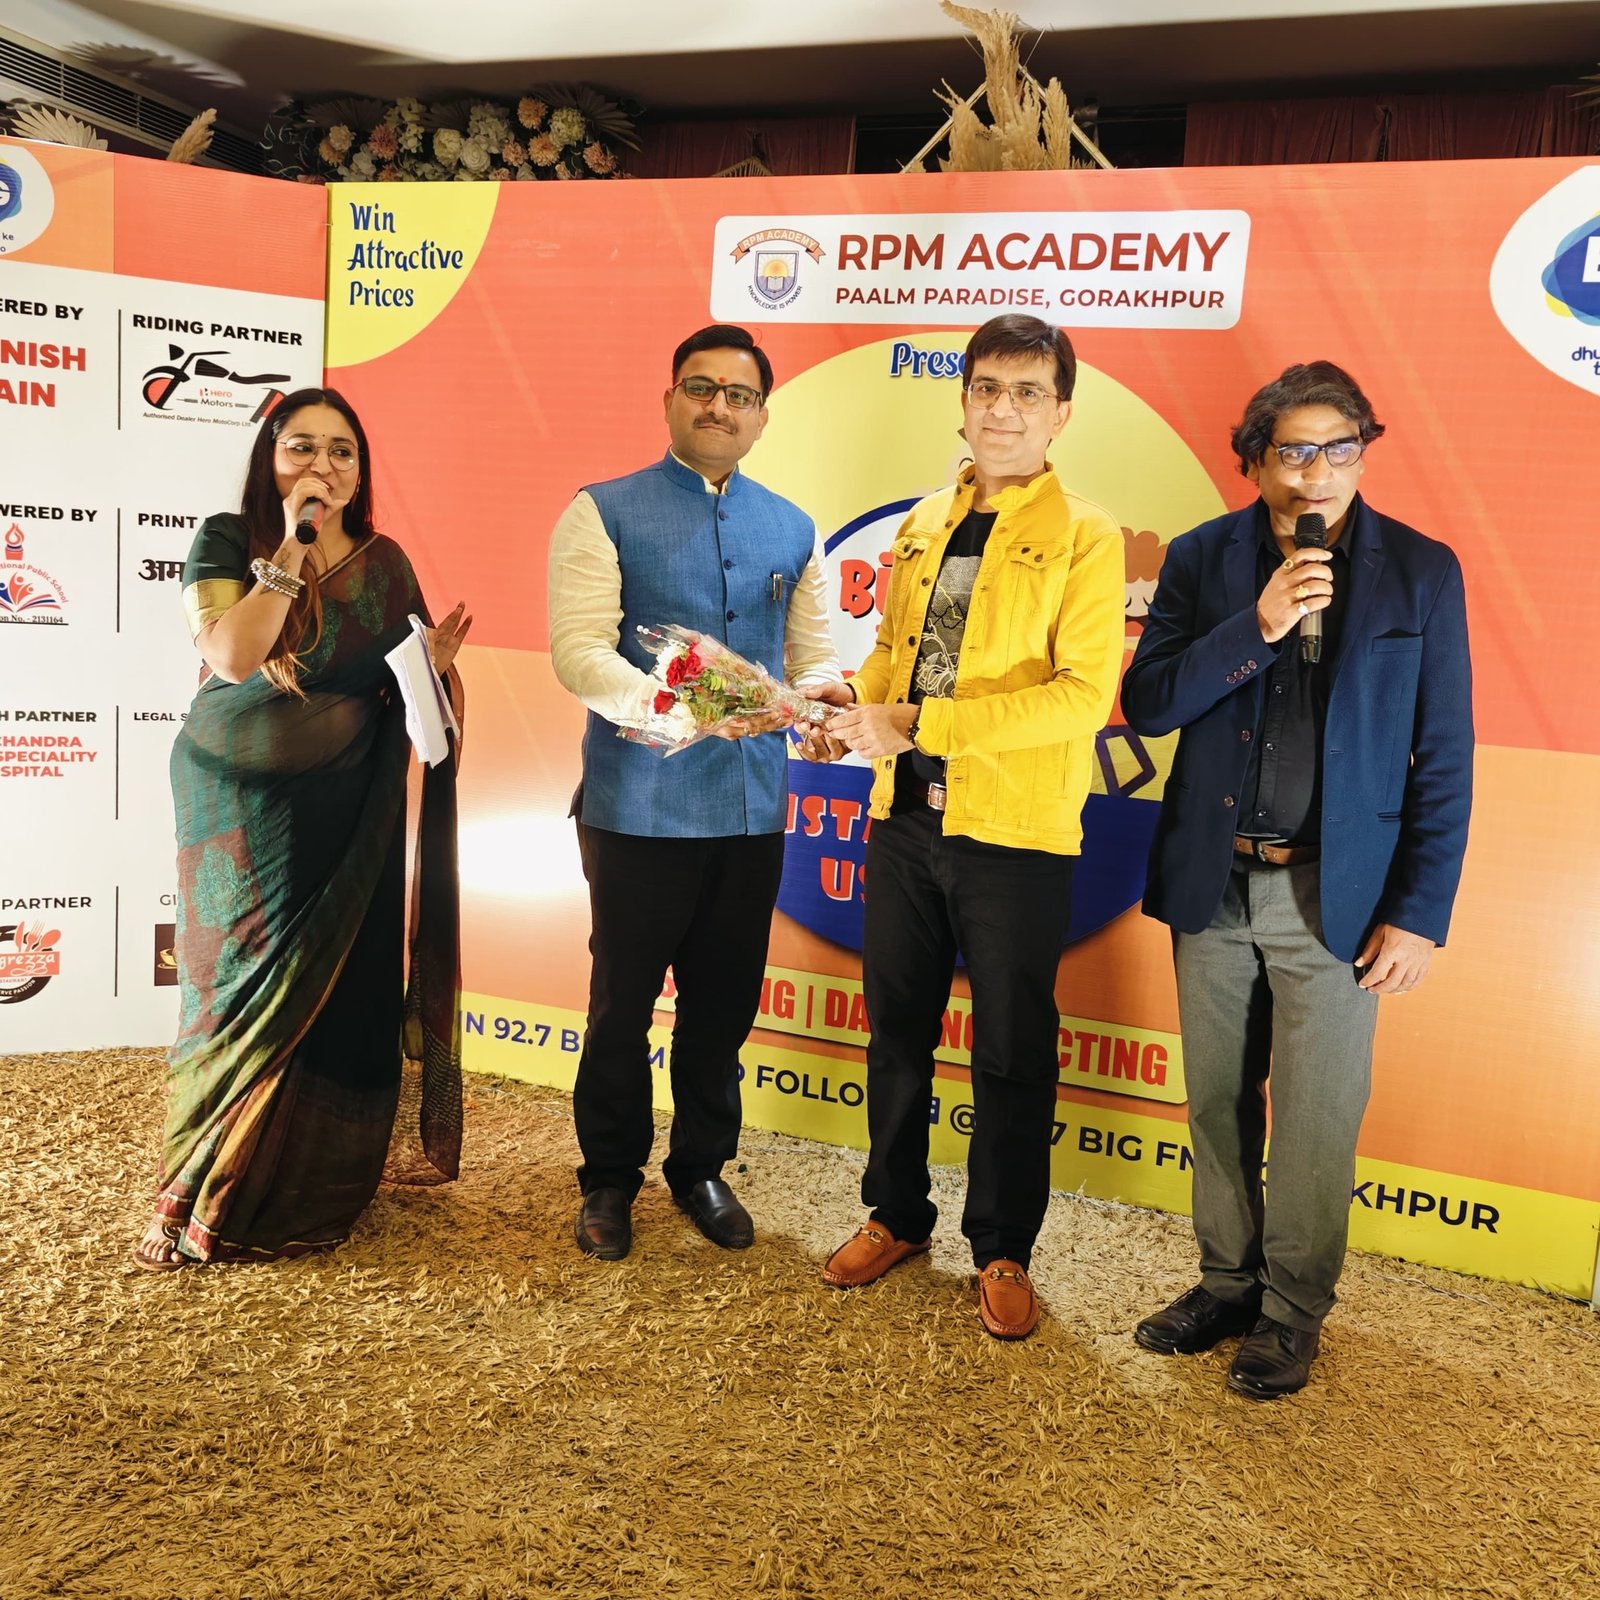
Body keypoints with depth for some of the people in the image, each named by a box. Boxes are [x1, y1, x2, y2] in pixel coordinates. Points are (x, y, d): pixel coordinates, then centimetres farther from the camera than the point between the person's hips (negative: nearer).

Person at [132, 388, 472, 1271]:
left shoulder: (383, 562, 6)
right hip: (245, 810, -2)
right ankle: (213, 1197, 15)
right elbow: (231, 655, -18)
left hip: (348, 816, 3)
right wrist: (292, 546, -20)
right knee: (252, 983, 0)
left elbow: (401, 688, 11)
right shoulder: (226, 541, -3)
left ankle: (324, 1184, 19)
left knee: (344, 985, 3)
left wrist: (435, 661, -11)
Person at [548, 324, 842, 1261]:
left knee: (726, 1001, 13)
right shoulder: (605, 513, -2)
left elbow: (815, 656, 12)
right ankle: (610, 1180, 28)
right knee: (624, 999, 8)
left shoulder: (792, 530, 12)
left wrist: (814, 700, -11)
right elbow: (579, 648, -13)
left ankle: (702, 1168, 34)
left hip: (752, 807, 4)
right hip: (641, 806, -3)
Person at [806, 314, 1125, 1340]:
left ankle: (1003, 1251, 26)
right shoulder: (924, 526, 12)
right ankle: (896, 1217, 35)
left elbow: (1082, 693, -18)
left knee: (1012, 1055, 8)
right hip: (907, 819, 6)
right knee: (897, 1031, 16)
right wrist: (860, 703, -1)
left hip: (1017, 834, -5)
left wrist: (917, 725, -22)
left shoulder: (1085, 537, -7)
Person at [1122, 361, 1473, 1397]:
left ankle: (1294, 1312, 27)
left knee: (1315, 1118, 6)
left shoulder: (1420, 572, -3)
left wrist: (1420, 913, -6)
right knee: (1218, 1102, 14)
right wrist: (1255, 628, -18)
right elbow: (1147, 704, -5)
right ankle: (1228, 1283, 34)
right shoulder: (1203, 559, 2)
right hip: (1213, 882, 2)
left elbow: (1442, 759, -3)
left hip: (1333, 893, -2)